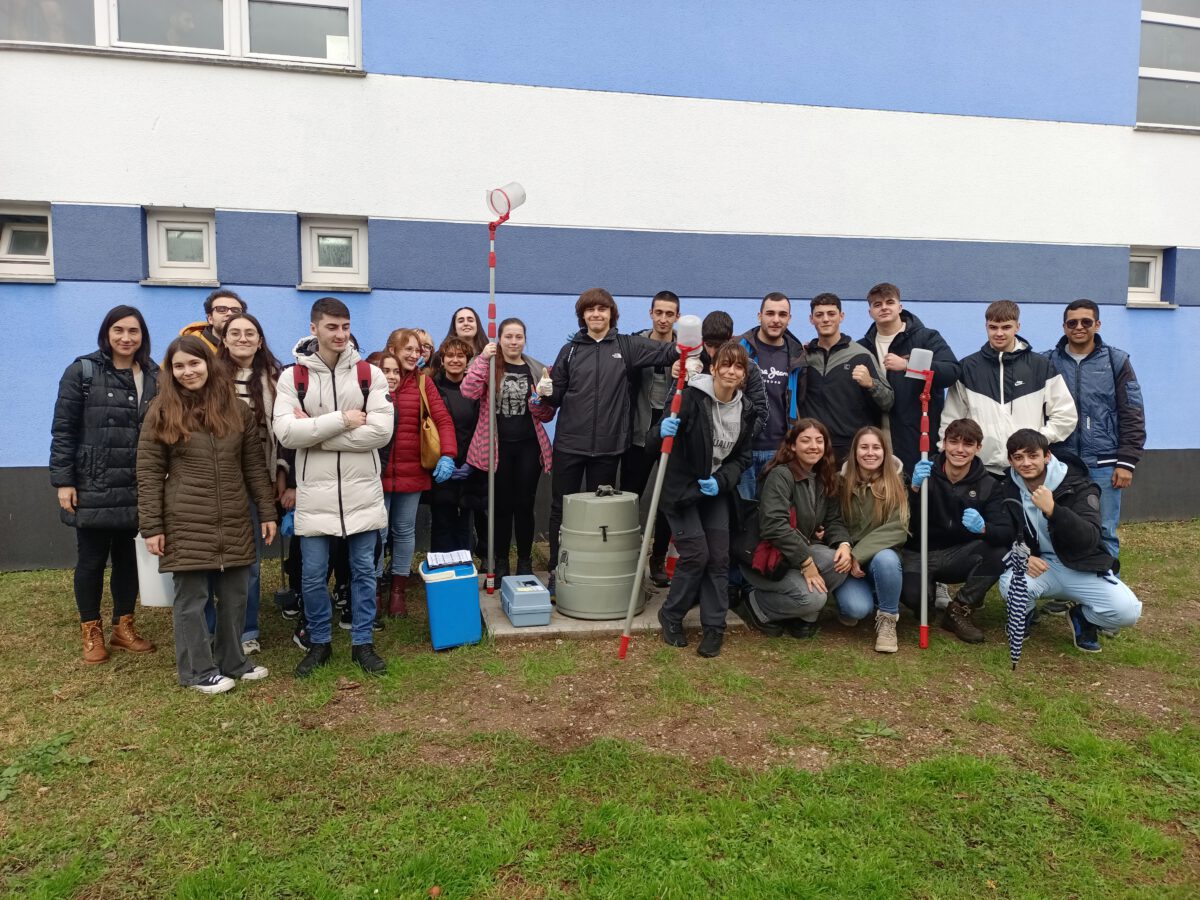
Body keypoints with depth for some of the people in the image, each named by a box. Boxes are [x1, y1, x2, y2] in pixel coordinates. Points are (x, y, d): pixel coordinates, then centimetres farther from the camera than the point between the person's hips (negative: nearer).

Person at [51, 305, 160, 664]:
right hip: (93, 488, -3)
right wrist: (63, 481, -9)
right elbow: (63, 430, -4)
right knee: (91, 560, 7)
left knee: (129, 558, 11)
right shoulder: (82, 372, -2)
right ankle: (92, 633, 21)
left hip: (137, 489, 3)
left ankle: (123, 627, 26)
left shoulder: (154, 377, 6)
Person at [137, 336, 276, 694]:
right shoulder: (162, 413, -1)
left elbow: (254, 465, 10)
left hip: (234, 523, 3)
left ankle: (232, 662, 26)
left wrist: (267, 511, 6)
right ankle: (199, 671, 17)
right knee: (191, 598, 4)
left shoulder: (237, 409, 7)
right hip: (186, 524, -3)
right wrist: (151, 527, -7)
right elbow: (149, 473, -3)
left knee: (235, 595, 10)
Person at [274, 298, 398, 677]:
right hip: (315, 493, 0)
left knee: (364, 571, 9)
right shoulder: (292, 377, 0)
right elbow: (286, 432, -13)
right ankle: (319, 643, 27)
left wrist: (314, 432, -13)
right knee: (313, 575, 8)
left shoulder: (370, 374, 1)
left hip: (362, 491, 1)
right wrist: (342, 421, -16)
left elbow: (381, 431, -12)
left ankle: (363, 643, 23)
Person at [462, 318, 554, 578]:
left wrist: (540, 402, -12)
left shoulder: (537, 370, 8)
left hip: (529, 446, 1)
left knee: (525, 505, 6)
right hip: (498, 446, -1)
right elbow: (469, 391, -17)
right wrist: (483, 358, -21)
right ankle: (501, 564, 18)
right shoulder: (488, 366, 3)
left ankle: (525, 562, 19)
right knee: (502, 506, 6)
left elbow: (547, 415, 9)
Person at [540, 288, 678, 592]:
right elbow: (557, 396, 10)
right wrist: (547, 393, -12)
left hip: (608, 445, 0)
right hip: (569, 443, 1)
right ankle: (556, 571, 18)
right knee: (561, 508, 7)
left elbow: (667, 352, -4)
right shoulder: (571, 350, 7)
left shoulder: (626, 346, 4)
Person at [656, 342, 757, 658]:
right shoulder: (693, 396, -16)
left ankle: (713, 628, 12)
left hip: (716, 490, 5)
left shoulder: (746, 410, 0)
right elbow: (666, 436, -14)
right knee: (696, 554, -10)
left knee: (719, 558, 0)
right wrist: (663, 430, -39)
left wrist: (721, 482, -11)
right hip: (681, 487, -5)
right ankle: (671, 617, 12)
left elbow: (741, 457, 6)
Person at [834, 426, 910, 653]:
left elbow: (898, 529, -17)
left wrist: (859, 554, -24)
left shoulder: (895, 483, -6)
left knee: (885, 558, -36)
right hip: (847, 562, 0)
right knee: (858, 608, -28)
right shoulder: (841, 482, -4)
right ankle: (849, 597, 10)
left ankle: (887, 620, -12)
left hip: (882, 557, 1)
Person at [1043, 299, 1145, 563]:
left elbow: (1132, 416, 2)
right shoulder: (1047, 362, 4)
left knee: (1104, 534, 4)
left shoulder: (1116, 361, 3)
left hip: (1103, 465, 0)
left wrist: (1127, 461, -4)